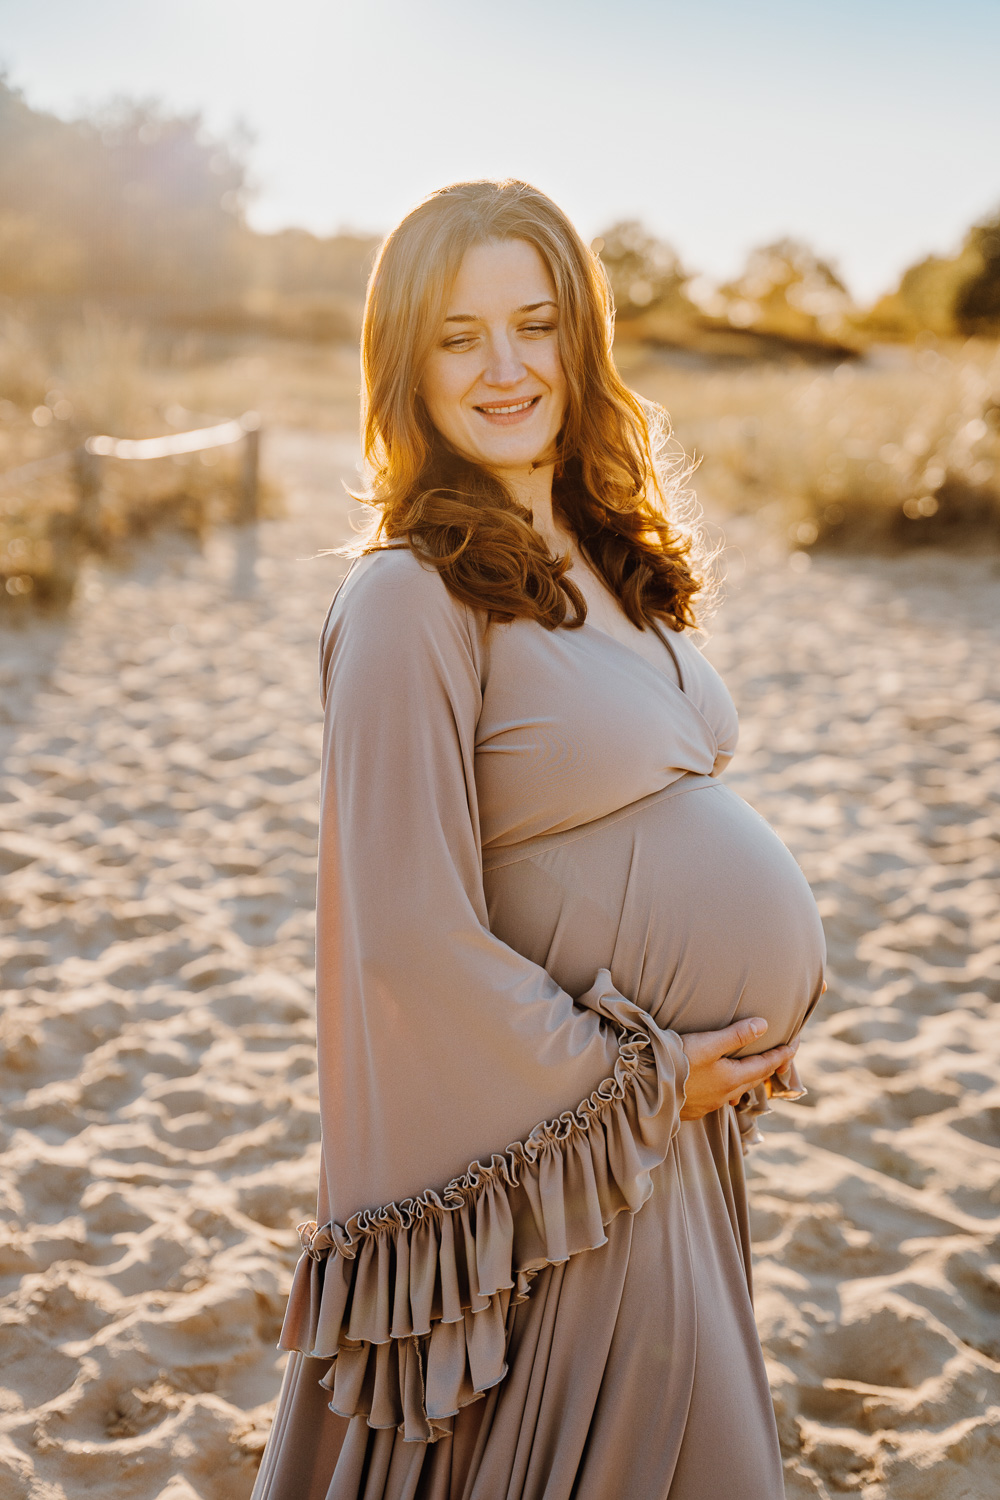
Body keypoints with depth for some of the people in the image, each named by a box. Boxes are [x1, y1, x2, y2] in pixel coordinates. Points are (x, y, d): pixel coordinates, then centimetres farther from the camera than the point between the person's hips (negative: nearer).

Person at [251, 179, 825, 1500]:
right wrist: (638, 1080, -13)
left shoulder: (605, 558, 6)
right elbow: (413, 936, -21)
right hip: (577, 1126, -8)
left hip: (688, 1091, 8)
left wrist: (752, 1031, 4)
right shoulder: (411, 594, -18)